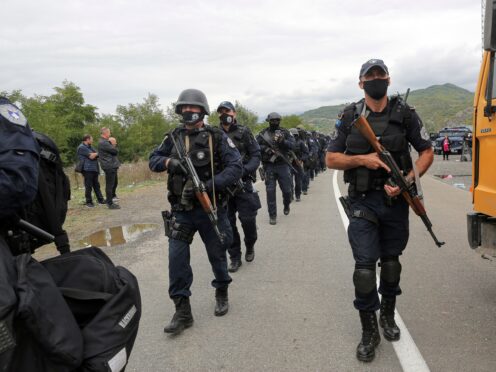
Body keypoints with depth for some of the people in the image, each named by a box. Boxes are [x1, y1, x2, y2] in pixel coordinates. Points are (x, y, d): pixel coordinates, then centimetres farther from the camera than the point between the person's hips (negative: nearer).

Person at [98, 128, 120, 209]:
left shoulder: (105, 142, 19)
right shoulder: (103, 143, -14)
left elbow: (115, 151, 18)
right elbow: (115, 151, -16)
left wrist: (113, 144, 1)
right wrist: (114, 144, 3)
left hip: (112, 166, 10)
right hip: (109, 167, -10)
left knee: (114, 184, 19)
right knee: (110, 185, -5)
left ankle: (111, 199, 31)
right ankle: (110, 204, 0)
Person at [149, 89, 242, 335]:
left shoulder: (216, 137, -7)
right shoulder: (173, 137, 5)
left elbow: (236, 167, -14)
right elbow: (153, 160, 11)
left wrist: (209, 185, -26)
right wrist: (169, 162, -12)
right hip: (180, 210, 3)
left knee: (217, 254, 13)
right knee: (176, 258, -3)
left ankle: (222, 293, 40)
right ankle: (182, 311, 10)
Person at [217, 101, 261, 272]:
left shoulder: (244, 132, 0)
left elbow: (256, 156, -3)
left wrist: (245, 169, -19)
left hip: (242, 183, -3)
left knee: (248, 219, -2)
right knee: (227, 222, 4)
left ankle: (250, 246, 28)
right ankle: (235, 257, 17)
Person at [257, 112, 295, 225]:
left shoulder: (285, 132, 5)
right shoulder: (263, 134, 4)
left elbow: (292, 145, -4)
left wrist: (283, 141, -22)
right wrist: (265, 149, -15)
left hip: (283, 165, 1)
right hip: (269, 166, -1)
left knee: (287, 190, 8)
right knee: (270, 191, -2)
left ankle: (286, 205, 40)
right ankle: (272, 215, 7)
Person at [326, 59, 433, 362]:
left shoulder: (404, 113, -1)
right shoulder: (349, 117, 1)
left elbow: (427, 152, 2)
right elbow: (331, 159, 2)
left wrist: (406, 181, -14)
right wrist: (361, 159, -16)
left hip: (395, 201, 1)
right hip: (363, 202, -1)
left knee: (391, 262, 14)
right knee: (365, 266, -6)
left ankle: (388, 315, 38)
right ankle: (369, 332, 10)